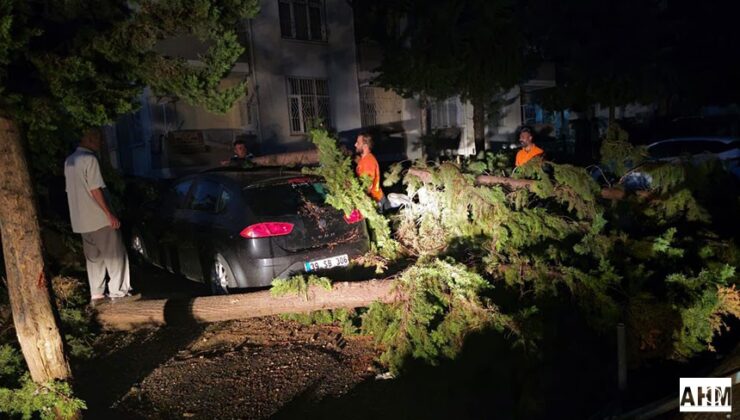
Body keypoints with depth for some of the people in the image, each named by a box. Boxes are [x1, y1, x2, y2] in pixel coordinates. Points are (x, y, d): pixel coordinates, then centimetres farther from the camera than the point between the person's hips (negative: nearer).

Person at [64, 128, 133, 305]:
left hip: (81, 219, 8)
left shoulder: (69, 161, 11)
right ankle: (117, 291, 5)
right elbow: (95, 190, -19)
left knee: (93, 257, 13)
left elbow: (70, 190, 15)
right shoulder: (90, 159, -14)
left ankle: (96, 294, 15)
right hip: (99, 217, -8)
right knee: (114, 254, 2)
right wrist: (110, 214, -16)